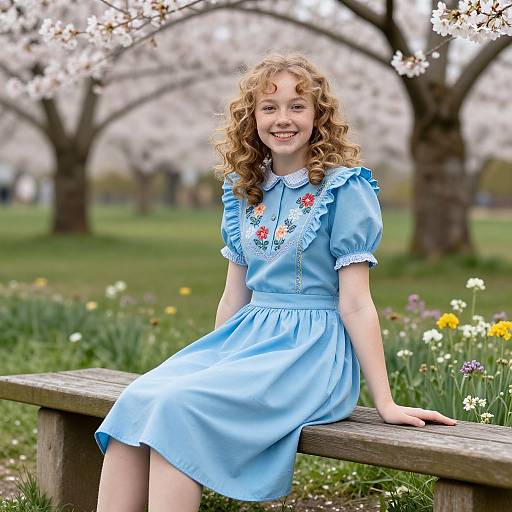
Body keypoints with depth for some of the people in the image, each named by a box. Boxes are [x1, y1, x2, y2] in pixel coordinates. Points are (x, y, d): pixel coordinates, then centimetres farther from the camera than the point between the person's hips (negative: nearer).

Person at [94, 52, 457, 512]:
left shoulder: (344, 188, -6)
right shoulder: (245, 189, 13)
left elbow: (355, 304, -7)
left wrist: (385, 402, -10)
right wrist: (211, 359, 21)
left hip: (312, 350, -6)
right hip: (247, 336, 6)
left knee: (179, 406, -29)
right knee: (135, 401, -20)